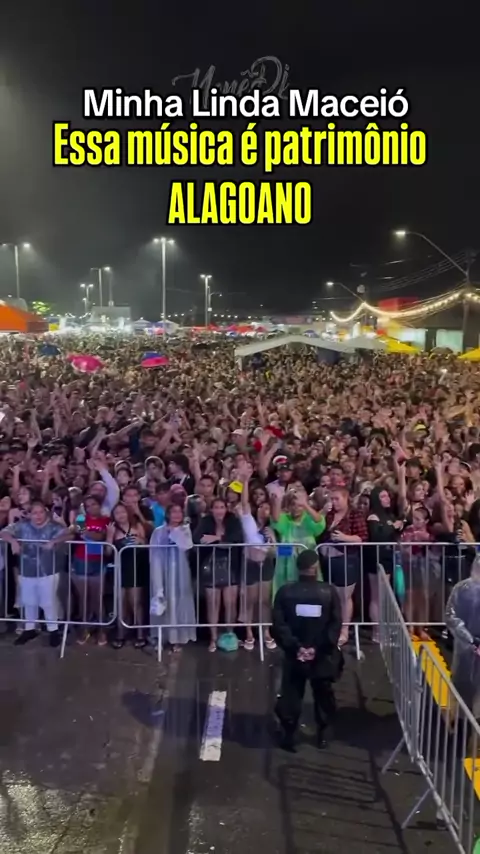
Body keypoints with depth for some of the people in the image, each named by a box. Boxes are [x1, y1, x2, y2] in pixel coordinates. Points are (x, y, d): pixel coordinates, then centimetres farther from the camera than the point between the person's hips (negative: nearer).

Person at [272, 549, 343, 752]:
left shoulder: (285, 591, -9)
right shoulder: (329, 591, -9)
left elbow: (278, 625, -12)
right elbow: (336, 625, -11)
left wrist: (295, 646, -12)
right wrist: (318, 647, -11)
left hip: (294, 654, 0)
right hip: (322, 655, 0)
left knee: (291, 694, 13)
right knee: (323, 693, 19)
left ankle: (289, 734, 16)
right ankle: (322, 733, 28)